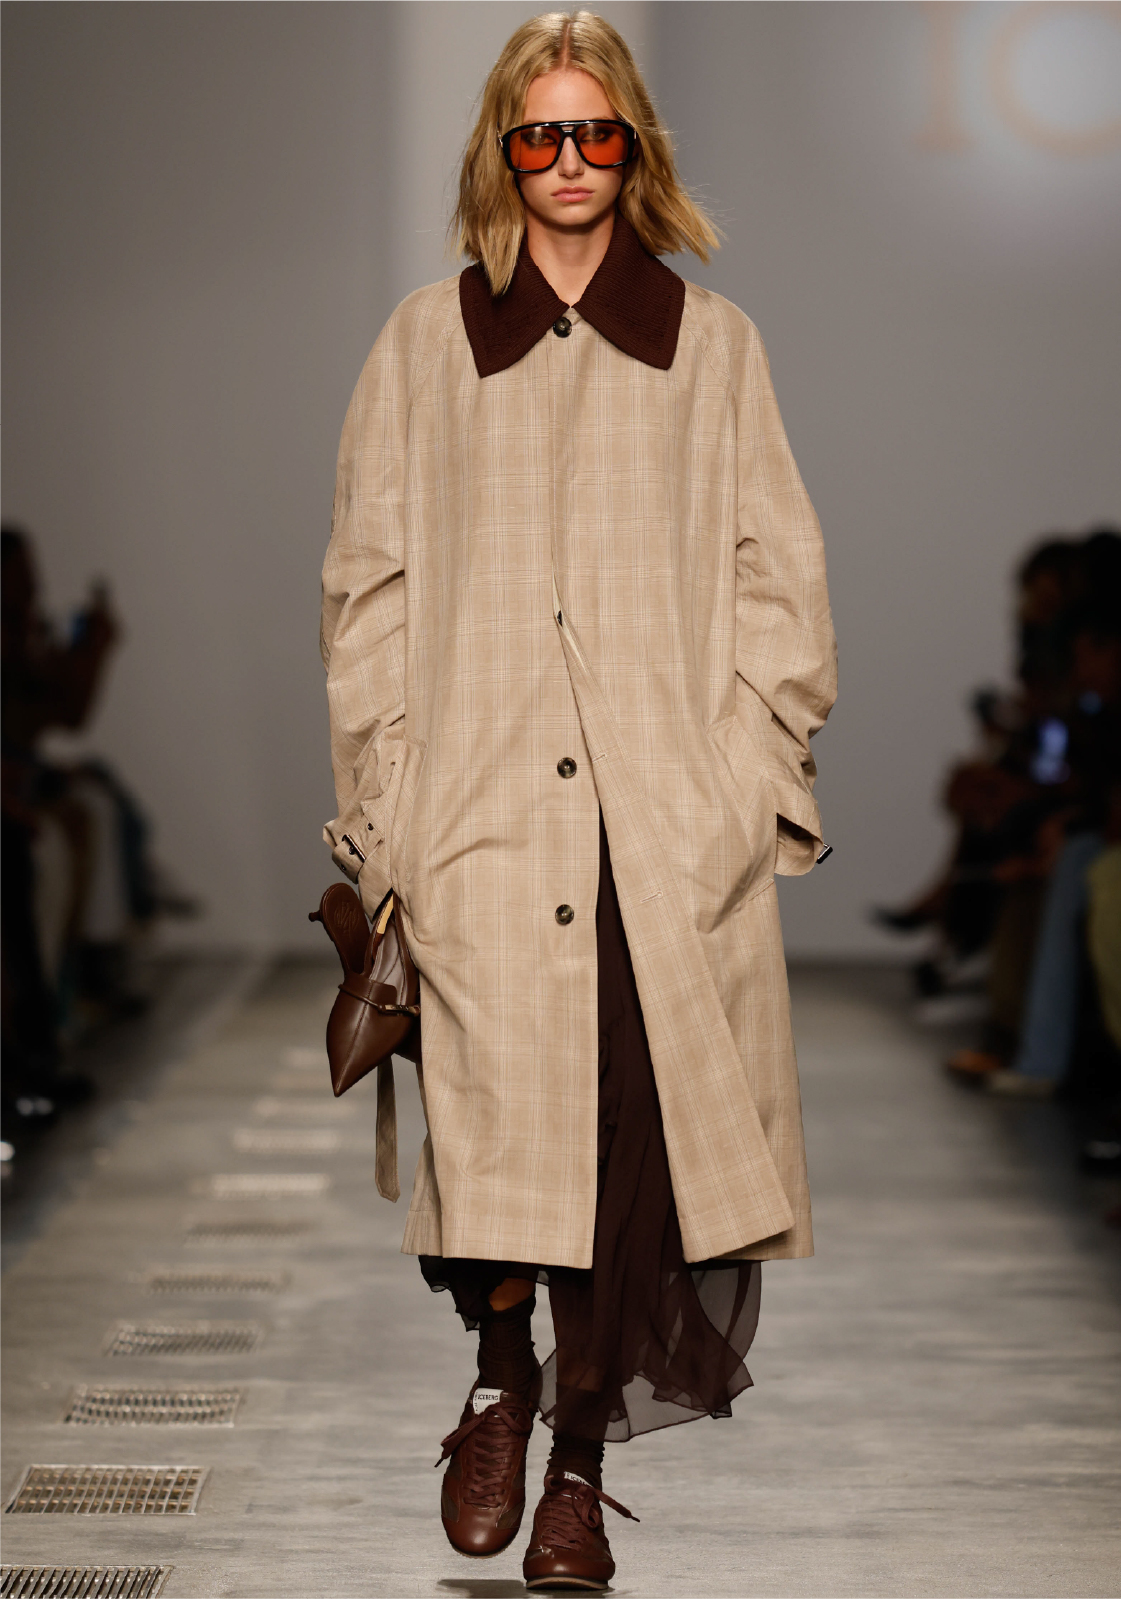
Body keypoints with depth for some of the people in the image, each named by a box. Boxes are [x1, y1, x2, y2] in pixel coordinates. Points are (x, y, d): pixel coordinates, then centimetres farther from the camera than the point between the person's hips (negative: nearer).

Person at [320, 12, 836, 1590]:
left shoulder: (713, 346, 12)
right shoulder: (424, 346, 12)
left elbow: (777, 577, 10)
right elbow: (369, 587, 10)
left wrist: (756, 776, 0)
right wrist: (384, 804, 2)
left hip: (670, 824, 0)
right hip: (482, 808, 0)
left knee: (629, 1136, -3)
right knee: (494, 1117, -6)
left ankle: (581, 1456, 11)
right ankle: (501, 1379, 21)